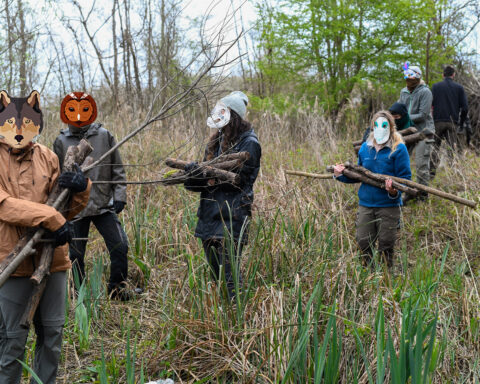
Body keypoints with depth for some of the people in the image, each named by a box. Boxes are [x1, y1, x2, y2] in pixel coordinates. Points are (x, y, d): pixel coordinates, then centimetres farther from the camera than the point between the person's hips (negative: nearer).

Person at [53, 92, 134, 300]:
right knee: (76, 254, 7)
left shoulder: (104, 136, 4)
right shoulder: (61, 141, 3)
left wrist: (119, 195, 0)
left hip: (104, 205, 0)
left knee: (120, 246, -7)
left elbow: (117, 170, 7)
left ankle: (117, 287, 13)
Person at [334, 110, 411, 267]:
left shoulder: (398, 149, -5)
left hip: (388, 205, -4)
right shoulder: (365, 148, 10)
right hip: (365, 203, 5)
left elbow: (405, 177, -8)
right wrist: (342, 174, 4)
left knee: (385, 245, 3)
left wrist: (394, 190, -27)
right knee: (363, 242, 7)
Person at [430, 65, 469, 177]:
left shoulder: (435, 86, 3)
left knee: (435, 147, 7)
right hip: (453, 122, 0)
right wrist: (461, 122, 13)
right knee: (452, 148, 4)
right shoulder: (459, 88, 4)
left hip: (438, 121, 0)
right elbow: (465, 107, 2)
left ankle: (432, 171, 0)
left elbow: (431, 103, -3)